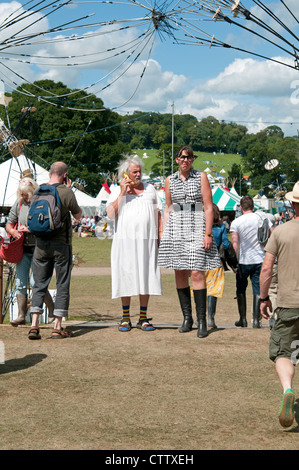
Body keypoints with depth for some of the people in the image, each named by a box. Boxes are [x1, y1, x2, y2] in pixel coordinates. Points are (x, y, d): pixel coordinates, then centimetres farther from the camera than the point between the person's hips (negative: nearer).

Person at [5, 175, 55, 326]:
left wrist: (31, 229, -18)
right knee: (20, 282, 1)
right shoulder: (18, 204, 7)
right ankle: (21, 315, 7)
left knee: (35, 281, -12)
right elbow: (9, 223, 15)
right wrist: (13, 231, -5)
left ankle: (51, 308, 9)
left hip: (39, 247, -5)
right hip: (23, 248, 5)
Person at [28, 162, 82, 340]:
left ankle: (34, 325, -1)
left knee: (39, 284, 8)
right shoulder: (66, 193, -11)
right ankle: (58, 327, 6)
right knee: (62, 285, 5)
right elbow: (78, 216, 3)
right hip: (62, 244, -4)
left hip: (41, 243, 4)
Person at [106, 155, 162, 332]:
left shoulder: (150, 189, 16)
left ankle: (143, 318, 8)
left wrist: (160, 234, 8)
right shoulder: (117, 191, 8)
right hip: (125, 239, -2)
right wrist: (122, 194, -9)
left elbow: (158, 213, 17)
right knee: (126, 277, -1)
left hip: (148, 240, 2)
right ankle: (126, 318, 8)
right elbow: (110, 214, -5)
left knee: (145, 277, 1)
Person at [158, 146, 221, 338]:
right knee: (180, 273, 3)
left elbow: (208, 208, -2)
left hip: (196, 228, -3)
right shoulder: (170, 180, 11)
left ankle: (202, 321, -7)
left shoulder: (201, 177, 2)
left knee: (197, 273, -11)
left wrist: (208, 234, -10)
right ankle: (187, 318, 13)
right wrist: (164, 234, 8)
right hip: (176, 229, 4)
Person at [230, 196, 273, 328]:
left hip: (244, 261, -1)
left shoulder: (236, 222, -6)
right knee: (258, 290, 4)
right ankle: (256, 320, 0)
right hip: (260, 260, 1)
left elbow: (235, 244, -11)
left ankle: (243, 319, 15)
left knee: (241, 290, 13)